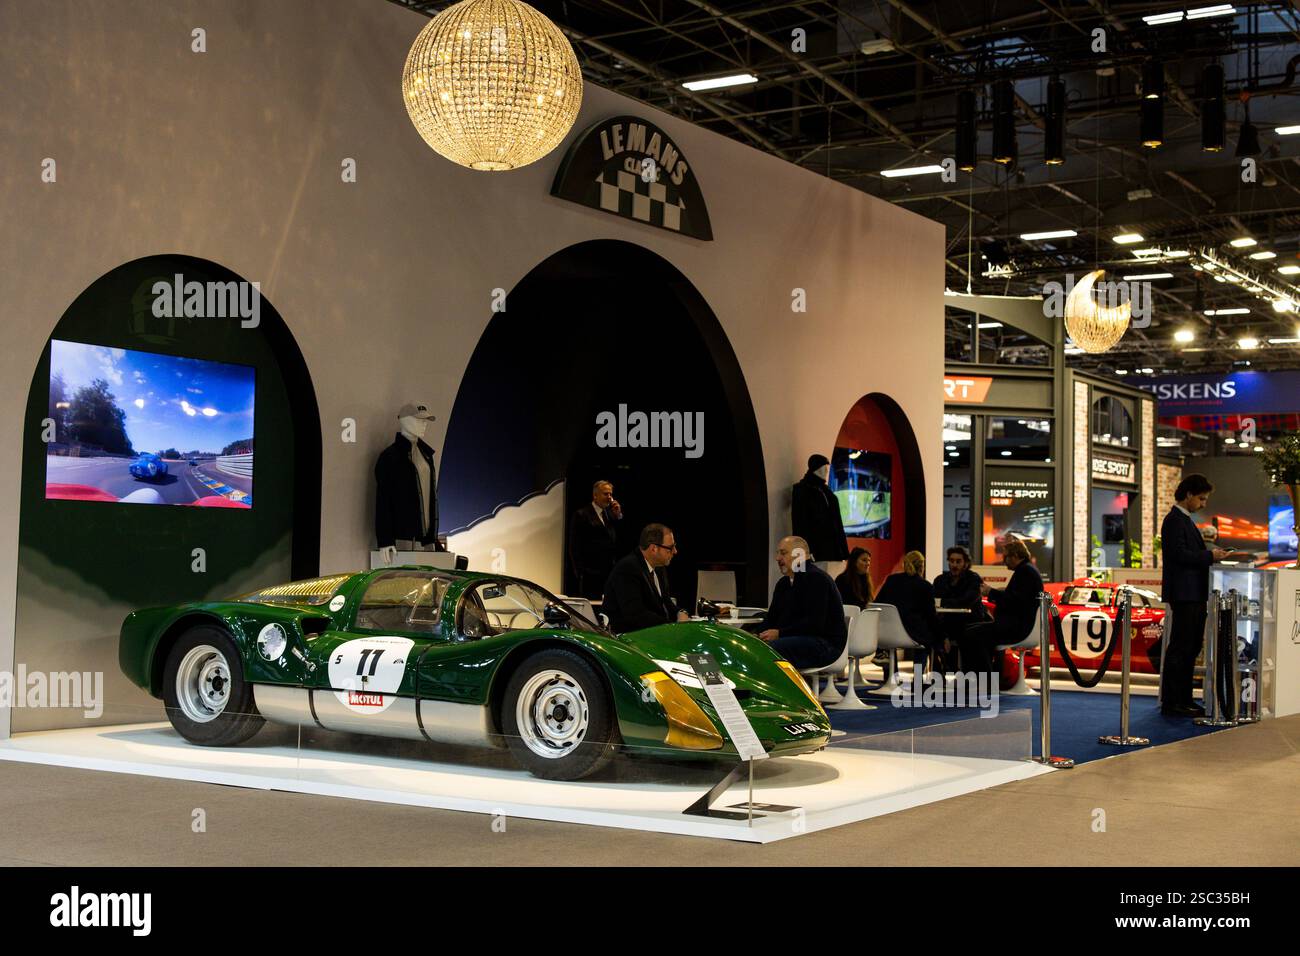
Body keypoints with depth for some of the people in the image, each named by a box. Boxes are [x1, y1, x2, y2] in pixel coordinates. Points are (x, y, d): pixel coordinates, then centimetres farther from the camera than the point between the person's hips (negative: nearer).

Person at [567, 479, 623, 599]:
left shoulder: (611, 514, 14)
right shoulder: (581, 515, -4)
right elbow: (575, 547, -5)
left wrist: (618, 515, 1)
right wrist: (580, 573, -9)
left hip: (610, 571, 5)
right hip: (591, 574, -5)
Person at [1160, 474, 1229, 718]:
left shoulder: (1184, 520, 20)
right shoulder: (1175, 520, -12)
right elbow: (1179, 554, -21)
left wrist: (1210, 554, 9)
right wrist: (1210, 556, -16)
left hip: (1194, 594, 11)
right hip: (1184, 594, -11)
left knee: (1191, 647, 14)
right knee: (1180, 648, -8)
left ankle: (1183, 700, 20)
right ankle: (1171, 703, -5)